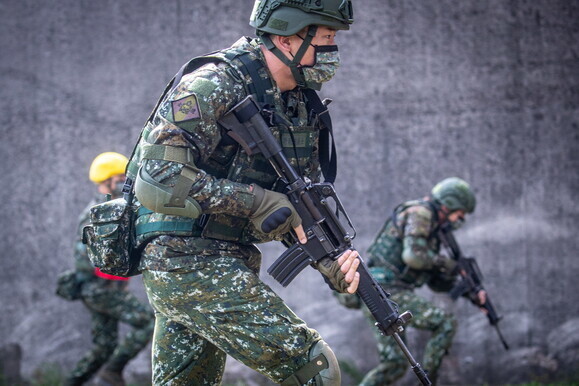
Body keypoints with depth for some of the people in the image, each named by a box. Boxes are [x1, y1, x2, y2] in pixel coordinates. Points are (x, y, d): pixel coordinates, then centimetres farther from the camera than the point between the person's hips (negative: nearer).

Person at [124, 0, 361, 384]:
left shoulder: (301, 103, 10)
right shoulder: (212, 86, -16)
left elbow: (301, 209, 14)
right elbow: (157, 183, -24)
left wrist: (333, 261, -6)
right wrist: (258, 201, -21)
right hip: (186, 261, -9)